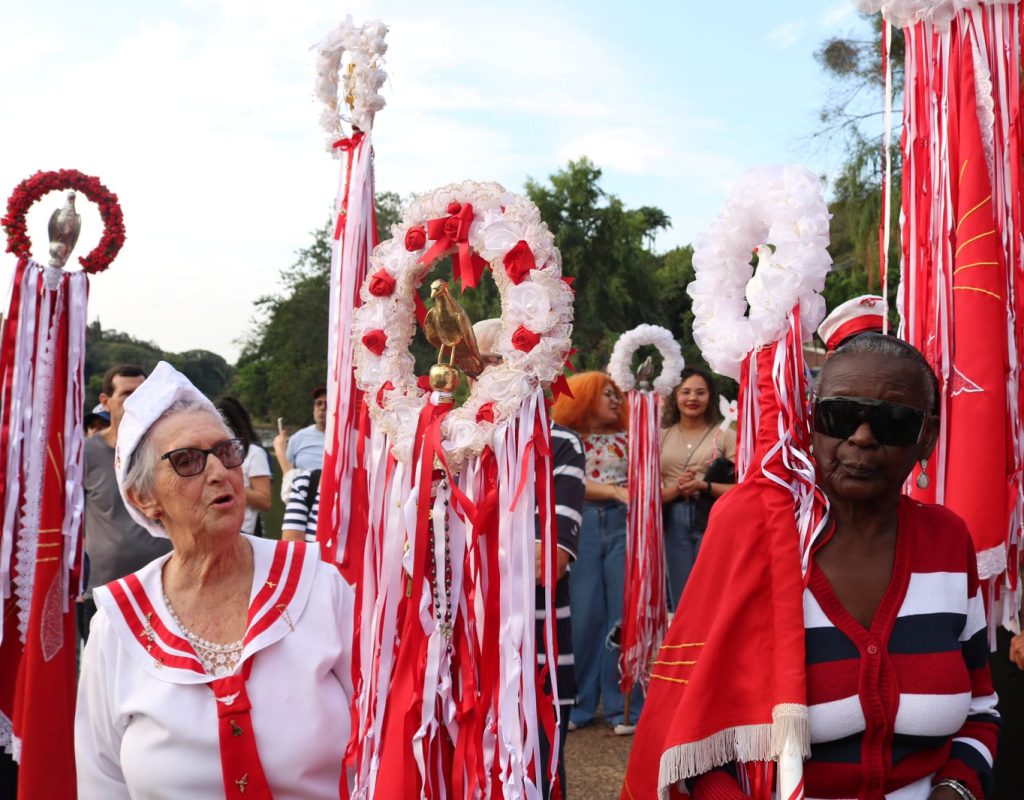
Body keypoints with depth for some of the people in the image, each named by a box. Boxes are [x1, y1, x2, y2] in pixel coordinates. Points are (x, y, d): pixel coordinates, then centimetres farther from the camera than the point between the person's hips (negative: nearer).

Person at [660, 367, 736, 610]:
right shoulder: (662, 437, 11)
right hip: (674, 522, 3)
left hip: (713, 520, -3)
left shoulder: (725, 436, 3)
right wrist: (675, 489, -12)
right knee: (681, 599, 6)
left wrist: (704, 486, -16)